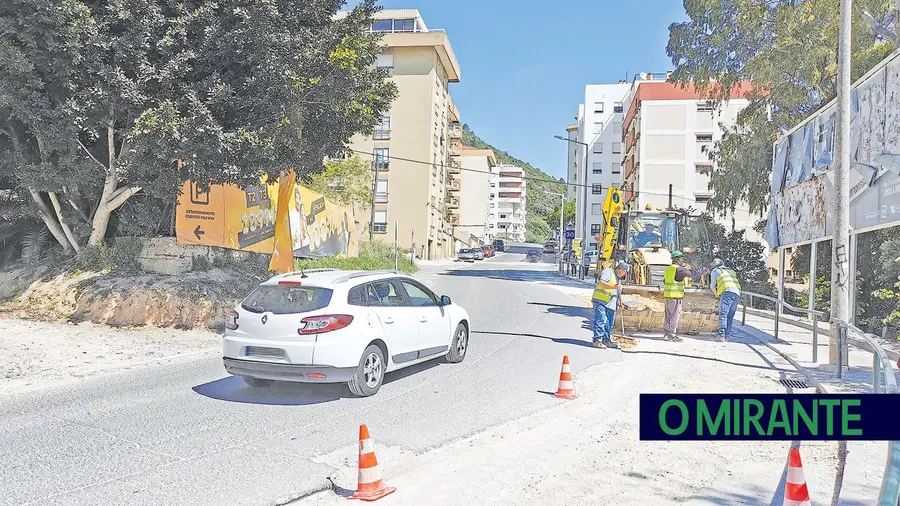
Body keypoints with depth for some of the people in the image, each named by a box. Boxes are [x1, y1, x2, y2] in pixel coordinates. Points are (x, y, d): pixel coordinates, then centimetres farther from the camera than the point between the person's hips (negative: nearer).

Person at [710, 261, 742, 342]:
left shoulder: (715, 271, 18)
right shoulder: (731, 271, 34)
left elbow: (712, 286, 19)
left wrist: (716, 294, 37)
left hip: (727, 292, -6)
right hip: (737, 293, 6)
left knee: (723, 314, -11)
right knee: (730, 316, 8)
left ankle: (721, 335, -21)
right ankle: (727, 336, 4)